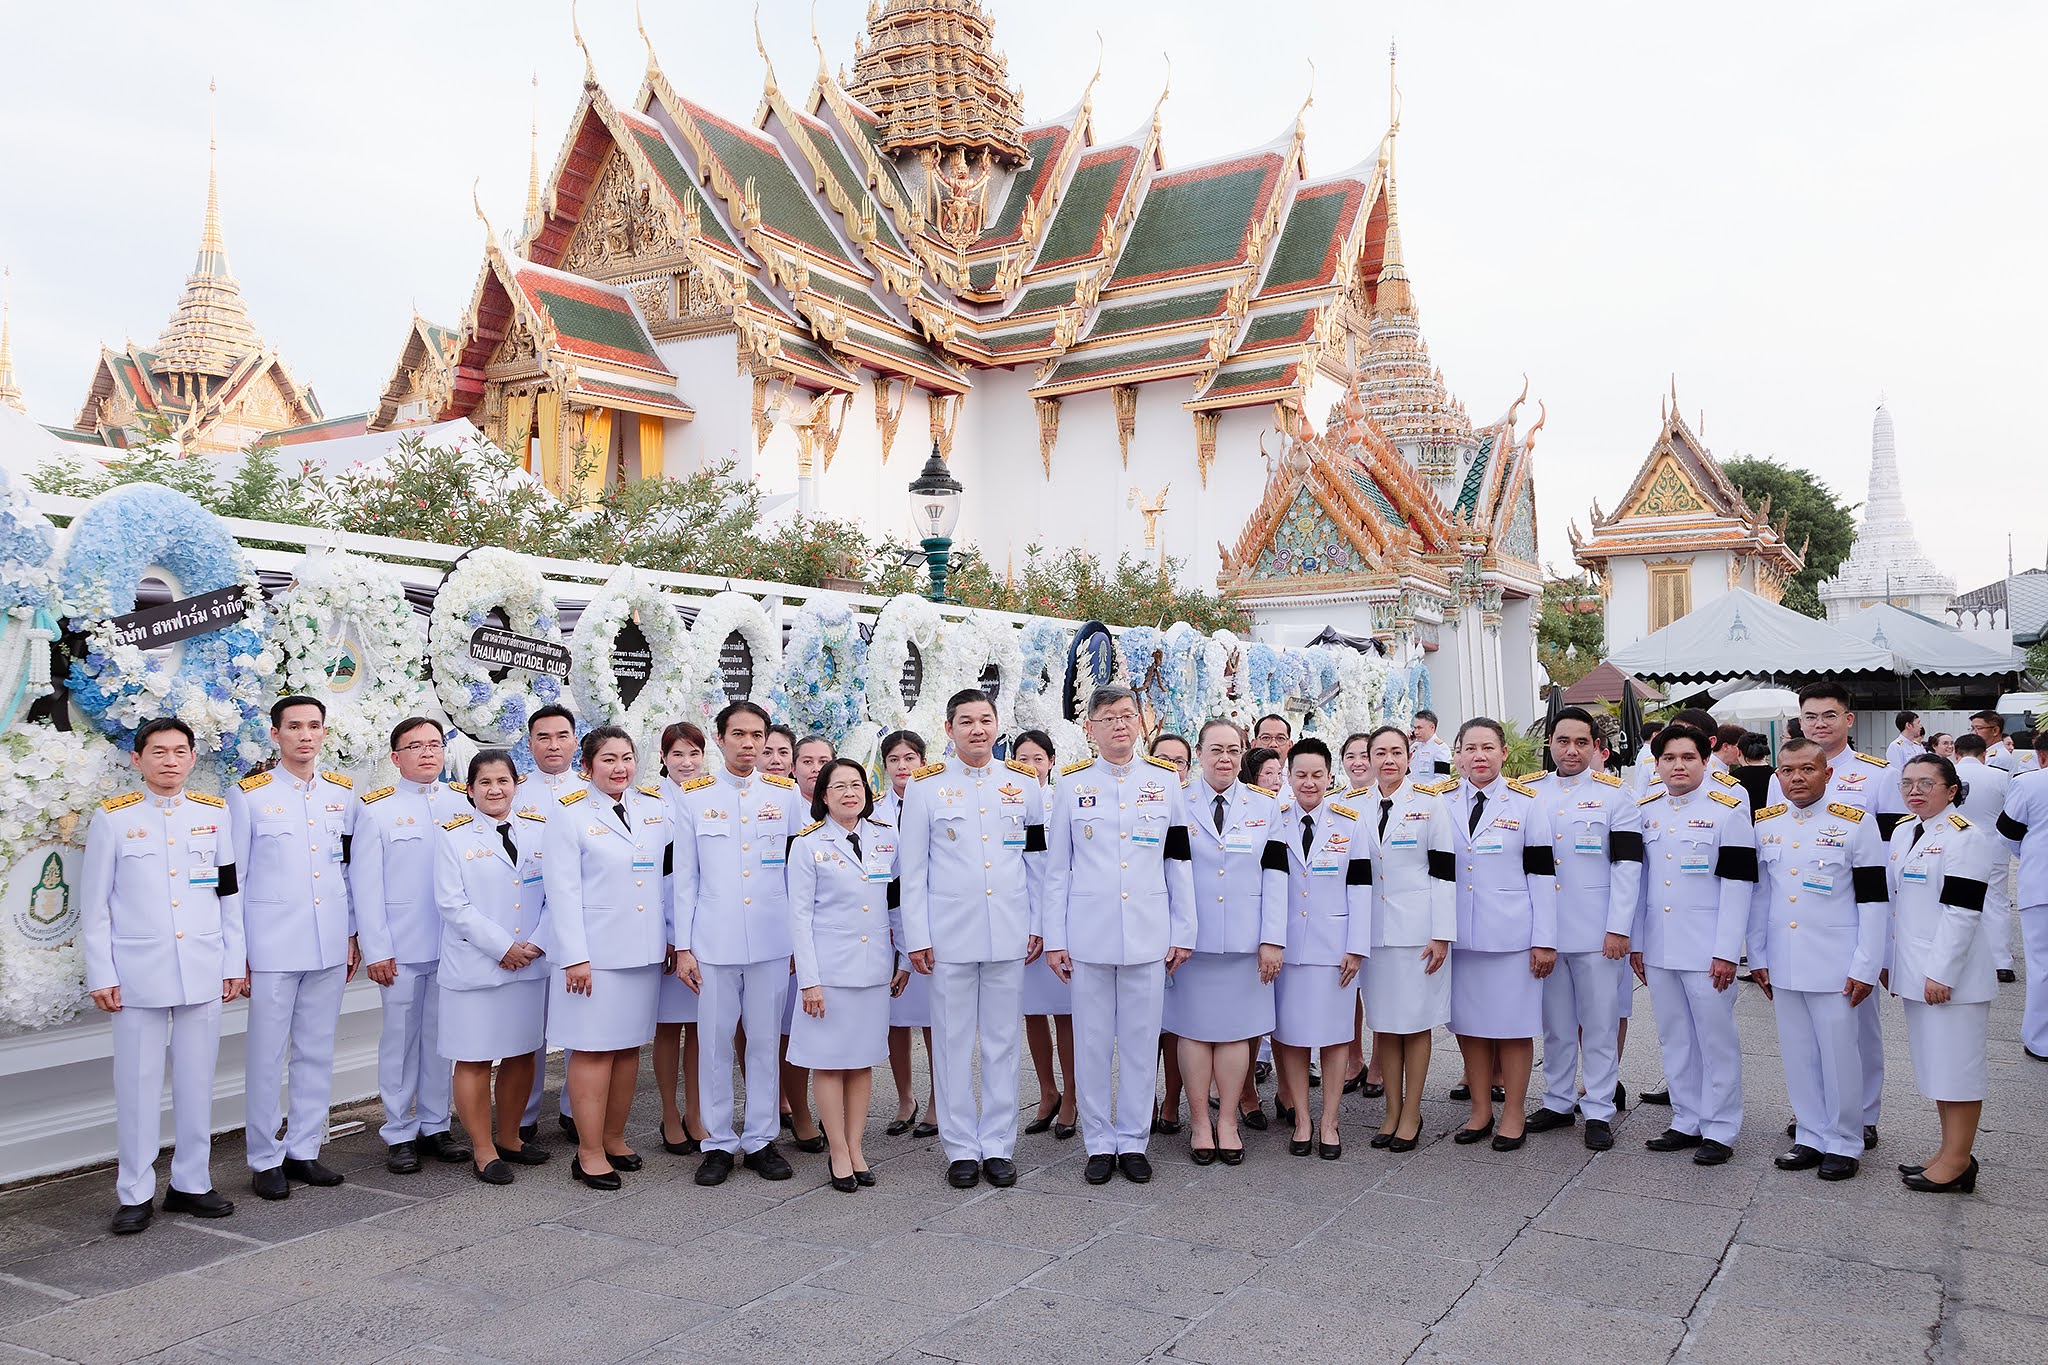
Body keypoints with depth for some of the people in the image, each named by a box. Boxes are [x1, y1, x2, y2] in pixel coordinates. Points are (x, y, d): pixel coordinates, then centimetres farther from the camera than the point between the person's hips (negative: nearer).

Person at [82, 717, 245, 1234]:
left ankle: (191, 1183, 19)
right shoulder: (112, 818, 1)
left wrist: (234, 964, 6)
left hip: (203, 971, 2)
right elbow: (95, 905, 2)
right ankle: (135, 1195, 14)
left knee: (196, 1081, 7)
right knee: (138, 1084, 3)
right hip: (138, 973, -2)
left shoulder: (215, 813, 7)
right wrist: (100, 975, -2)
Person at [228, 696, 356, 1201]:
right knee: (268, 1056, 2)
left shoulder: (343, 793, 9)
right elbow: (232, 879, -1)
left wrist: (354, 934, 10)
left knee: (317, 1053, 10)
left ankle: (303, 1151, 21)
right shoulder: (248, 795, -2)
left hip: (329, 946, 4)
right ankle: (265, 1160, 15)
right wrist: (235, 951, -4)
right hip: (271, 946, -3)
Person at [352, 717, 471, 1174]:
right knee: (401, 1040, 3)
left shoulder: (462, 805, 9)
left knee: (441, 1037, 9)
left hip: (453, 944, 3)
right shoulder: (376, 810, 0)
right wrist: (376, 949, -7)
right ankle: (399, 1134, 14)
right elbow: (365, 884, -2)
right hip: (401, 948, -3)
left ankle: (435, 1126, 21)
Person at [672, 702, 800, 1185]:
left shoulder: (786, 795, 6)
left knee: (765, 1042, 7)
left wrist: (800, 938, 5)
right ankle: (718, 1143, 16)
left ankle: (760, 1140, 18)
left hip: (772, 941, 1)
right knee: (715, 1042, 4)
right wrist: (682, 946, 0)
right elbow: (685, 877, 4)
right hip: (713, 941, -1)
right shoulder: (694, 798, 3)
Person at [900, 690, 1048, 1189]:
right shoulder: (925, 786, 2)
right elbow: (912, 867, 1)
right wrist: (916, 936, -3)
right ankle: (961, 1148, 16)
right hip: (950, 935, -1)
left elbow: (1038, 860, 10)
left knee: (1002, 1041, 7)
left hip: (1009, 935, 2)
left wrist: (1038, 924, 5)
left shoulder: (1023, 783, 7)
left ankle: (998, 1146, 18)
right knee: (953, 1042, 5)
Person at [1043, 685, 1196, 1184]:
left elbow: (1179, 863, 7)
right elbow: (1057, 868, 4)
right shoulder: (1071, 785, 3)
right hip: (1089, 936, 0)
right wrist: (1054, 938, 1)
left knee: (1141, 1043, 6)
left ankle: (1133, 1141, 19)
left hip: (1148, 936, 1)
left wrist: (1183, 932, 4)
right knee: (1093, 1044, 6)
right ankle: (1099, 1143, 18)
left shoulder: (1165, 781, 5)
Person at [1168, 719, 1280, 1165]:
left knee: (1236, 1030, 6)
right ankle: (1200, 1123, 16)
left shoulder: (1265, 808, 7)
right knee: (1194, 1028, 4)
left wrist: (1273, 939, -3)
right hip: (1191, 938, -1)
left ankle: (1228, 1122, 18)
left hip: (1244, 939, 1)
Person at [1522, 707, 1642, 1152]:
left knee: (1599, 1023, 3)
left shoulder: (1614, 794, -1)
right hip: (1543, 930, 3)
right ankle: (1558, 1102, 23)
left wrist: (1619, 928, -11)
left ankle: (1599, 1111, 12)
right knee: (1556, 1023, 12)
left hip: (1596, 932, -3)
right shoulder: (1529, 793, 9)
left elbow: (1627, 865, -5)